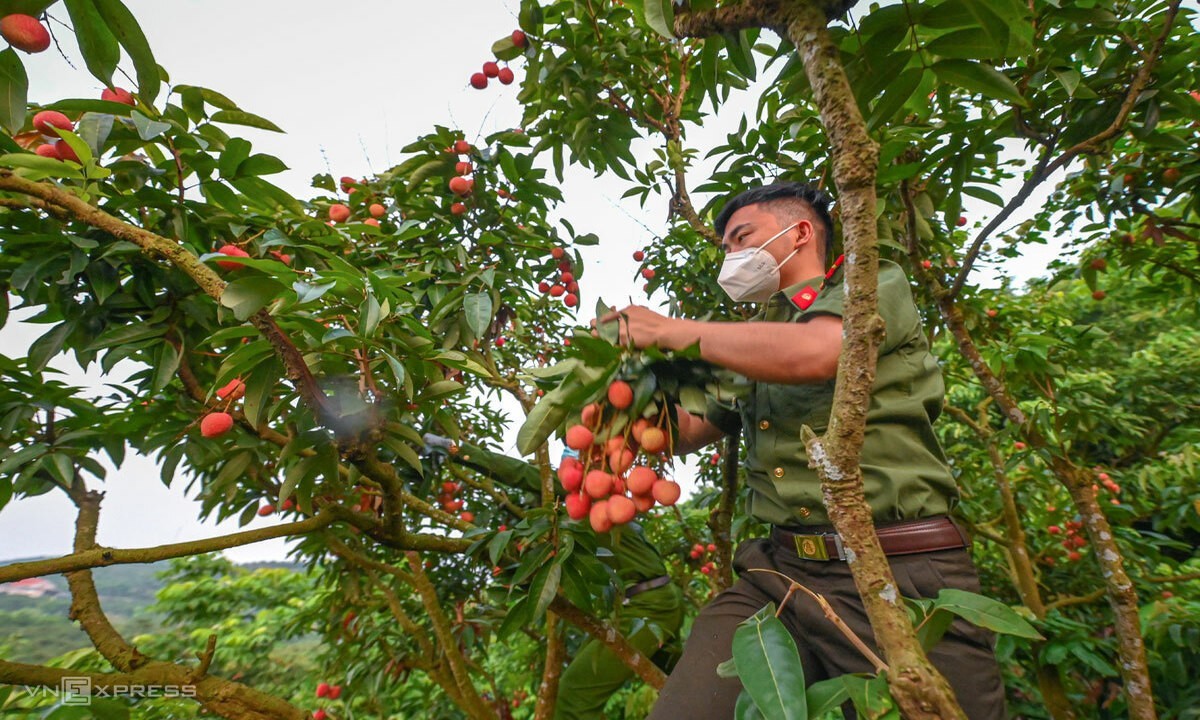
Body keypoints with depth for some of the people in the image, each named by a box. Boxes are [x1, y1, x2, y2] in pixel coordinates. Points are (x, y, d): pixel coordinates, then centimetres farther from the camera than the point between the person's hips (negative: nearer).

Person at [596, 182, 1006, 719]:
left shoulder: (876, 286, 5)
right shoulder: (752, 342, 21)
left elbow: (811, 353, -18)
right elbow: (686, 433, 22)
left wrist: (670, 330, -9)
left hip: (903, 573, -4)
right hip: (780, 574, 4)